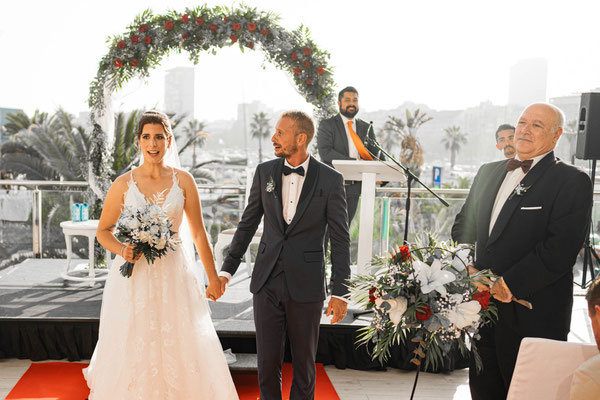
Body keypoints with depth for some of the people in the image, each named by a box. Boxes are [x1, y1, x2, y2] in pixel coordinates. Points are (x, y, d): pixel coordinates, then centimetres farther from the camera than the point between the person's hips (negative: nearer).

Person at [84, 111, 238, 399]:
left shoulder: (183, 180, 1)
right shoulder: (123, 184, -1)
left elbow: (198, 232, 5)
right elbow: (103, 231, 9)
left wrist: (213, 278, 7)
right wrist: (122, 251, -13)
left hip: (175, 275, 0)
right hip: (135, 276, 0)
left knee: (180, 348, 3)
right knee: (132, 350, 6)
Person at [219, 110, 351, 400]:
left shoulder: (330, 180, -6)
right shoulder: (265, 172, 3)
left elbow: (340, 239, -4)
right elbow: (248, 224, 10)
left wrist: (340, 292, -7)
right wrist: (227, 269, 6)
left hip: (306, 286, -2)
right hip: (267, 282, 2)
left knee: (304, 360, 12)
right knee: (267, 359, 9)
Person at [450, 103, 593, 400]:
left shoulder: (573, 181, -7)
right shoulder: (488, 172, 12)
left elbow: (559, 250, -18)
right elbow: (463, 227, 14)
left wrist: (509, 284, -19)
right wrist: (467, 268, -3)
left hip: (532, 318, -5)